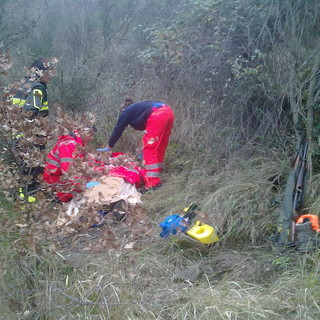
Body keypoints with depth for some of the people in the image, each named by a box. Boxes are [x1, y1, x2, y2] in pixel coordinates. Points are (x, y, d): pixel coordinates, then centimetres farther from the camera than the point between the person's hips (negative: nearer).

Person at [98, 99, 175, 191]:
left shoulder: (126, 112, 20)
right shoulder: (138, 108, 38)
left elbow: (118, 130, 21)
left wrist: (109, 147, 33)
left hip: (158, 115, -8)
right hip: (168, 112, 8)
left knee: (150, 149, -3)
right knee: (159, 148, 17)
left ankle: (153, 182, -8)